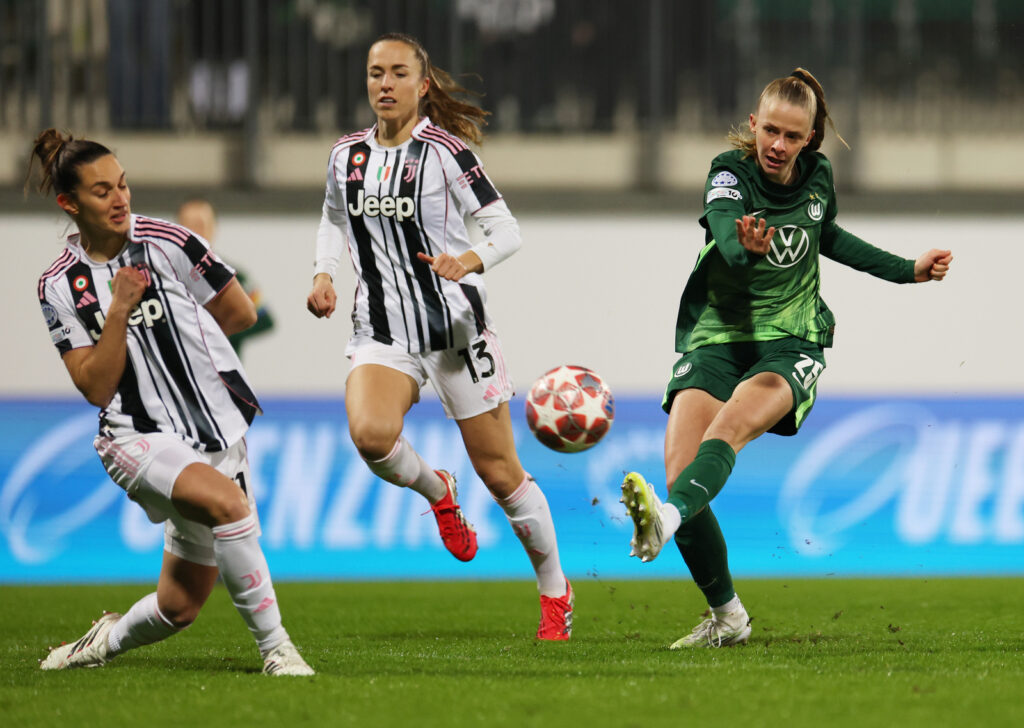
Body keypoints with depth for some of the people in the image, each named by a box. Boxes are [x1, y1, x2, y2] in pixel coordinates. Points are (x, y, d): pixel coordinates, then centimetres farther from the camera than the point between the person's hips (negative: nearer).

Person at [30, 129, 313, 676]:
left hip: (217, 429, 2)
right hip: (138, 439, -2)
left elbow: (240, 312, 7)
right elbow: (96, 389, -7)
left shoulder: (166, 242, -3)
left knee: (179, 607, 4)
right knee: (226, 499, -33)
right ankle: (274, 648, -21)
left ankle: (108, 641, 39)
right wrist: (119, 312, -16)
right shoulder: (60, 286, 0)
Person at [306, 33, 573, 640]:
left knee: (499, 472, 1)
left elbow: (507, 230, -8)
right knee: (369, 434, -27)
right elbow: (335, 219, 24)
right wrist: (324, 273, 5)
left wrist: (470, 261, -29)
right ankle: (435, 492, 7)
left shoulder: (444, 152, -8)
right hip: (383, 332, 3)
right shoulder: (347, 155, 6)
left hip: (455, 324, -3)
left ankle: (556, 590, 22)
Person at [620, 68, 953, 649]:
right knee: (679, 470, -17)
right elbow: (726, 231, -30)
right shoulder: (730, 173, -7)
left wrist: (908, 270, 30)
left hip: (790, 344, 1)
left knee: (731, 423, -33)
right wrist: (746, 246, -54)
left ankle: (668, 517, -60)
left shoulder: (817, 176, 5)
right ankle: (727, 616, 3)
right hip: (715, 338, -1)